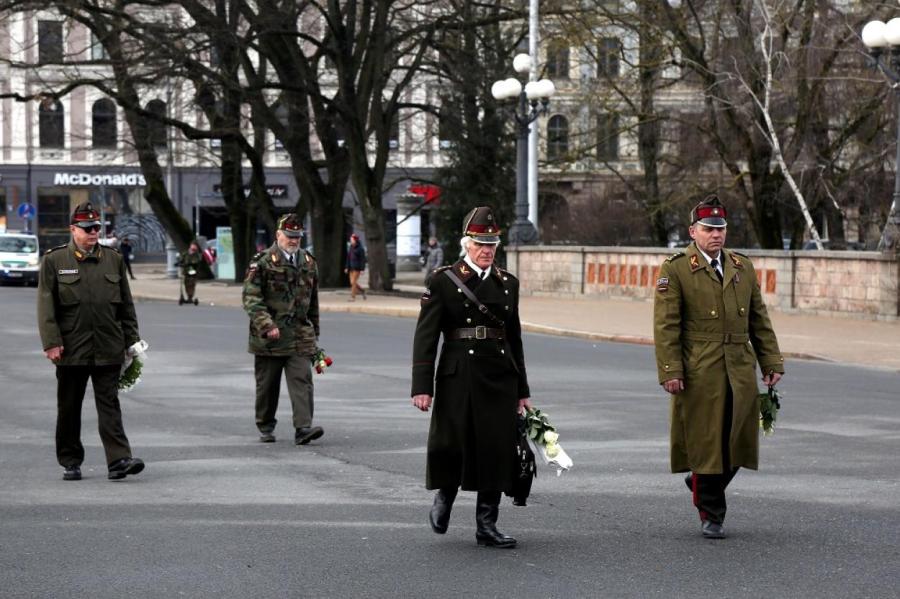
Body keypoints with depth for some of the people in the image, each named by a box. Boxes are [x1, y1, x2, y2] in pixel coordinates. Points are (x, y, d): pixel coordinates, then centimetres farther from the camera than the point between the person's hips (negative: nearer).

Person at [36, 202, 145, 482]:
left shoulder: (113, 259, 10)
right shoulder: (54, 260, 2)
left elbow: (126, 305, 14)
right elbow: (46, 306, -2)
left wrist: (131, 341, 9)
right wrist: (51, 343, -11)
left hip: (108, 349, 1)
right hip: (71, 350, -1)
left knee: (109, 404, -6)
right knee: (69, 408, 8)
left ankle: (119, 460, -14)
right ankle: (70, 462, 18)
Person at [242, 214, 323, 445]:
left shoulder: (308, 263, 12)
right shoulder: (262, 262, -5)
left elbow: (313, 301, 21)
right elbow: (250, 298, -11)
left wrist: (314, 331, 21)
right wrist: (266, 325, -21)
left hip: (300, 336, 3)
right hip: (268, 337, -3)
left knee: (302, 380, -10)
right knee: (267, 384, 8)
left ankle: (303, 427, -16)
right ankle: (266, 427, 23)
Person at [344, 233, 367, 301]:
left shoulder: (360, 249, -11)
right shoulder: (350, 248, 9)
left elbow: (363, 259, -12)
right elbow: (348, 258, 14)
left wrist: (362, 269, -17)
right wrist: (347, 268, 9)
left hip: (357, 267, -7)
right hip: (352, 267, 7)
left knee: (353, 282, -11)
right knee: (352, 283, 7)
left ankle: (353, 297, -5)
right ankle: (362, 291, 29)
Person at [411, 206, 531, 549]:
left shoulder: (508, 284, 11)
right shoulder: (443, 281, -2)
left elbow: (514, 337, 15)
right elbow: (425, 337, -6)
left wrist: (521, 390, 14)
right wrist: (422, 387, -14)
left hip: (499, 378, 4)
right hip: (459, 377, -4)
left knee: (497, 450, 2)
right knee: (452, 444, -1)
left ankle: (486, 526, 10)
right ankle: (444, 497, 30)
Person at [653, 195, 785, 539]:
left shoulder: (743, 268, 14)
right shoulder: (675, 271, -2)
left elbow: (759, 321, 16)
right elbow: (666, 326, -7)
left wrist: (772, 362, 10)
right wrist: (670, 371, -13)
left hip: (740, 372, 5)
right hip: (698, 375, -5)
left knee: (738, 442, 7)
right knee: (704, 443, 0)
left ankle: (701, 482, 34)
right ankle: (710, 516, 12)